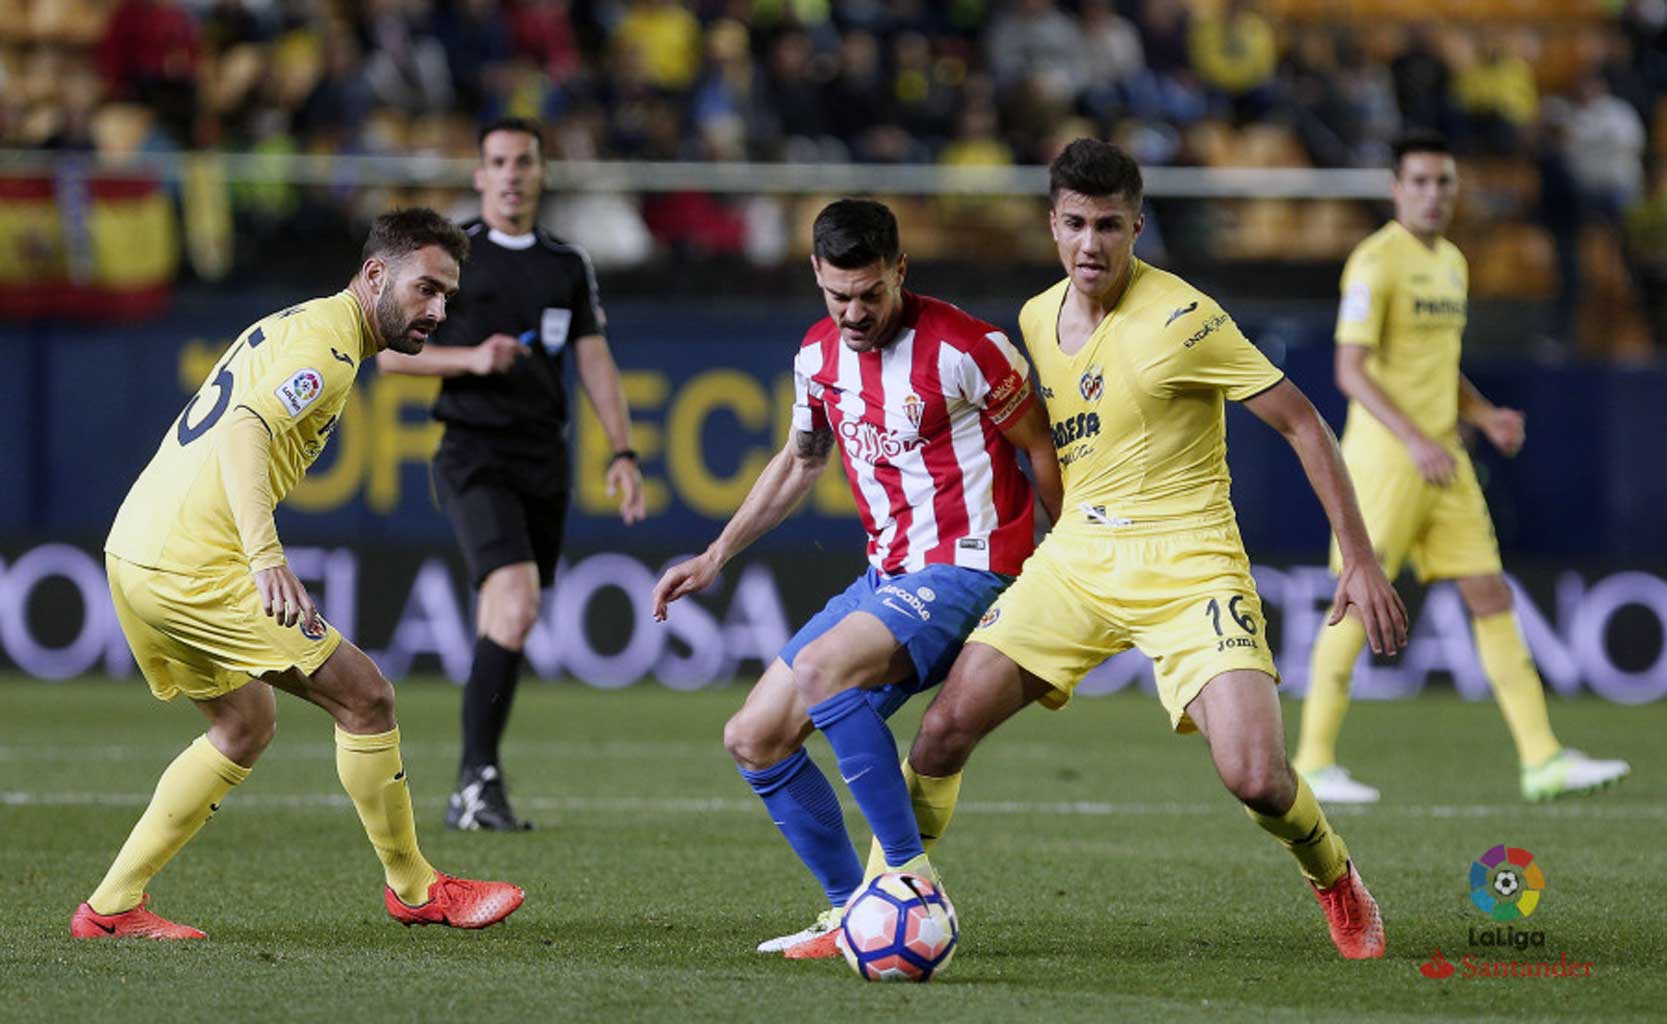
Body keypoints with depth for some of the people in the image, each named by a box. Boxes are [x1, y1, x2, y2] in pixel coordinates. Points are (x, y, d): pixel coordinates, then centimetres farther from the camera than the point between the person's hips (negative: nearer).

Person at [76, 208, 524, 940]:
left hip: (134, 551, 10)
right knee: (364, 695, -3)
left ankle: (112, 906, 17)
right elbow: (243, 434, -26)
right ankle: (414, 889, 9)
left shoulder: (289, 328, 21)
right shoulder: (324, 344, -11)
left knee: (247, 722, 22)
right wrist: (267, 560, -36)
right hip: (193, 565, -10)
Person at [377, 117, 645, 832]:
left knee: (503, 628, 7)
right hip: (475, 453, -5)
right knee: (515, 605, -24)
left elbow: (595, 363, 13)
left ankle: (470, 798, 15)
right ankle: (478, 776, -21)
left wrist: (622, 453, 3)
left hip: (544, 461, 5)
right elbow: (389, 352, 0)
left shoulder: (568, 266, 14)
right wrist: (471, 357, -14)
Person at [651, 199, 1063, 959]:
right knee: (752, 739, 3)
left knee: (821, 668, -33)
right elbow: (799, 462, 24)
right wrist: (716, 557, 20)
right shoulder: (819, 356, 7)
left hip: (963, 569, -8)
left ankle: (911, 879, -28)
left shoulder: (962, 348, -14)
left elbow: (1041, 449, -6)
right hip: (886, 577, 8)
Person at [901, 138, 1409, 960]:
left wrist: (1359, 560, -13)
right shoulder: (1036, 320, 6)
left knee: (1256, 778, -18)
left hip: (1187, 564, -5)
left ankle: (1338, 886, 14)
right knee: (945, 726, -9)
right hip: (1076, 557, 5)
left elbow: (1302, 424, -11)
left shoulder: (1180, 319, -14)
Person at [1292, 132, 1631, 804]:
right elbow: (1350, 371, -17)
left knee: (1491, 596, 2)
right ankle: (1313, 763, 4)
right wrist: (1415, 441, -25)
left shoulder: (1452, 264, 16)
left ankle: (1542, 760, 0)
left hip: (1443, 461, 8)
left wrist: (1485, 416, 7)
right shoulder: (1376, 261, -11)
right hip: (1384, 458, -8)